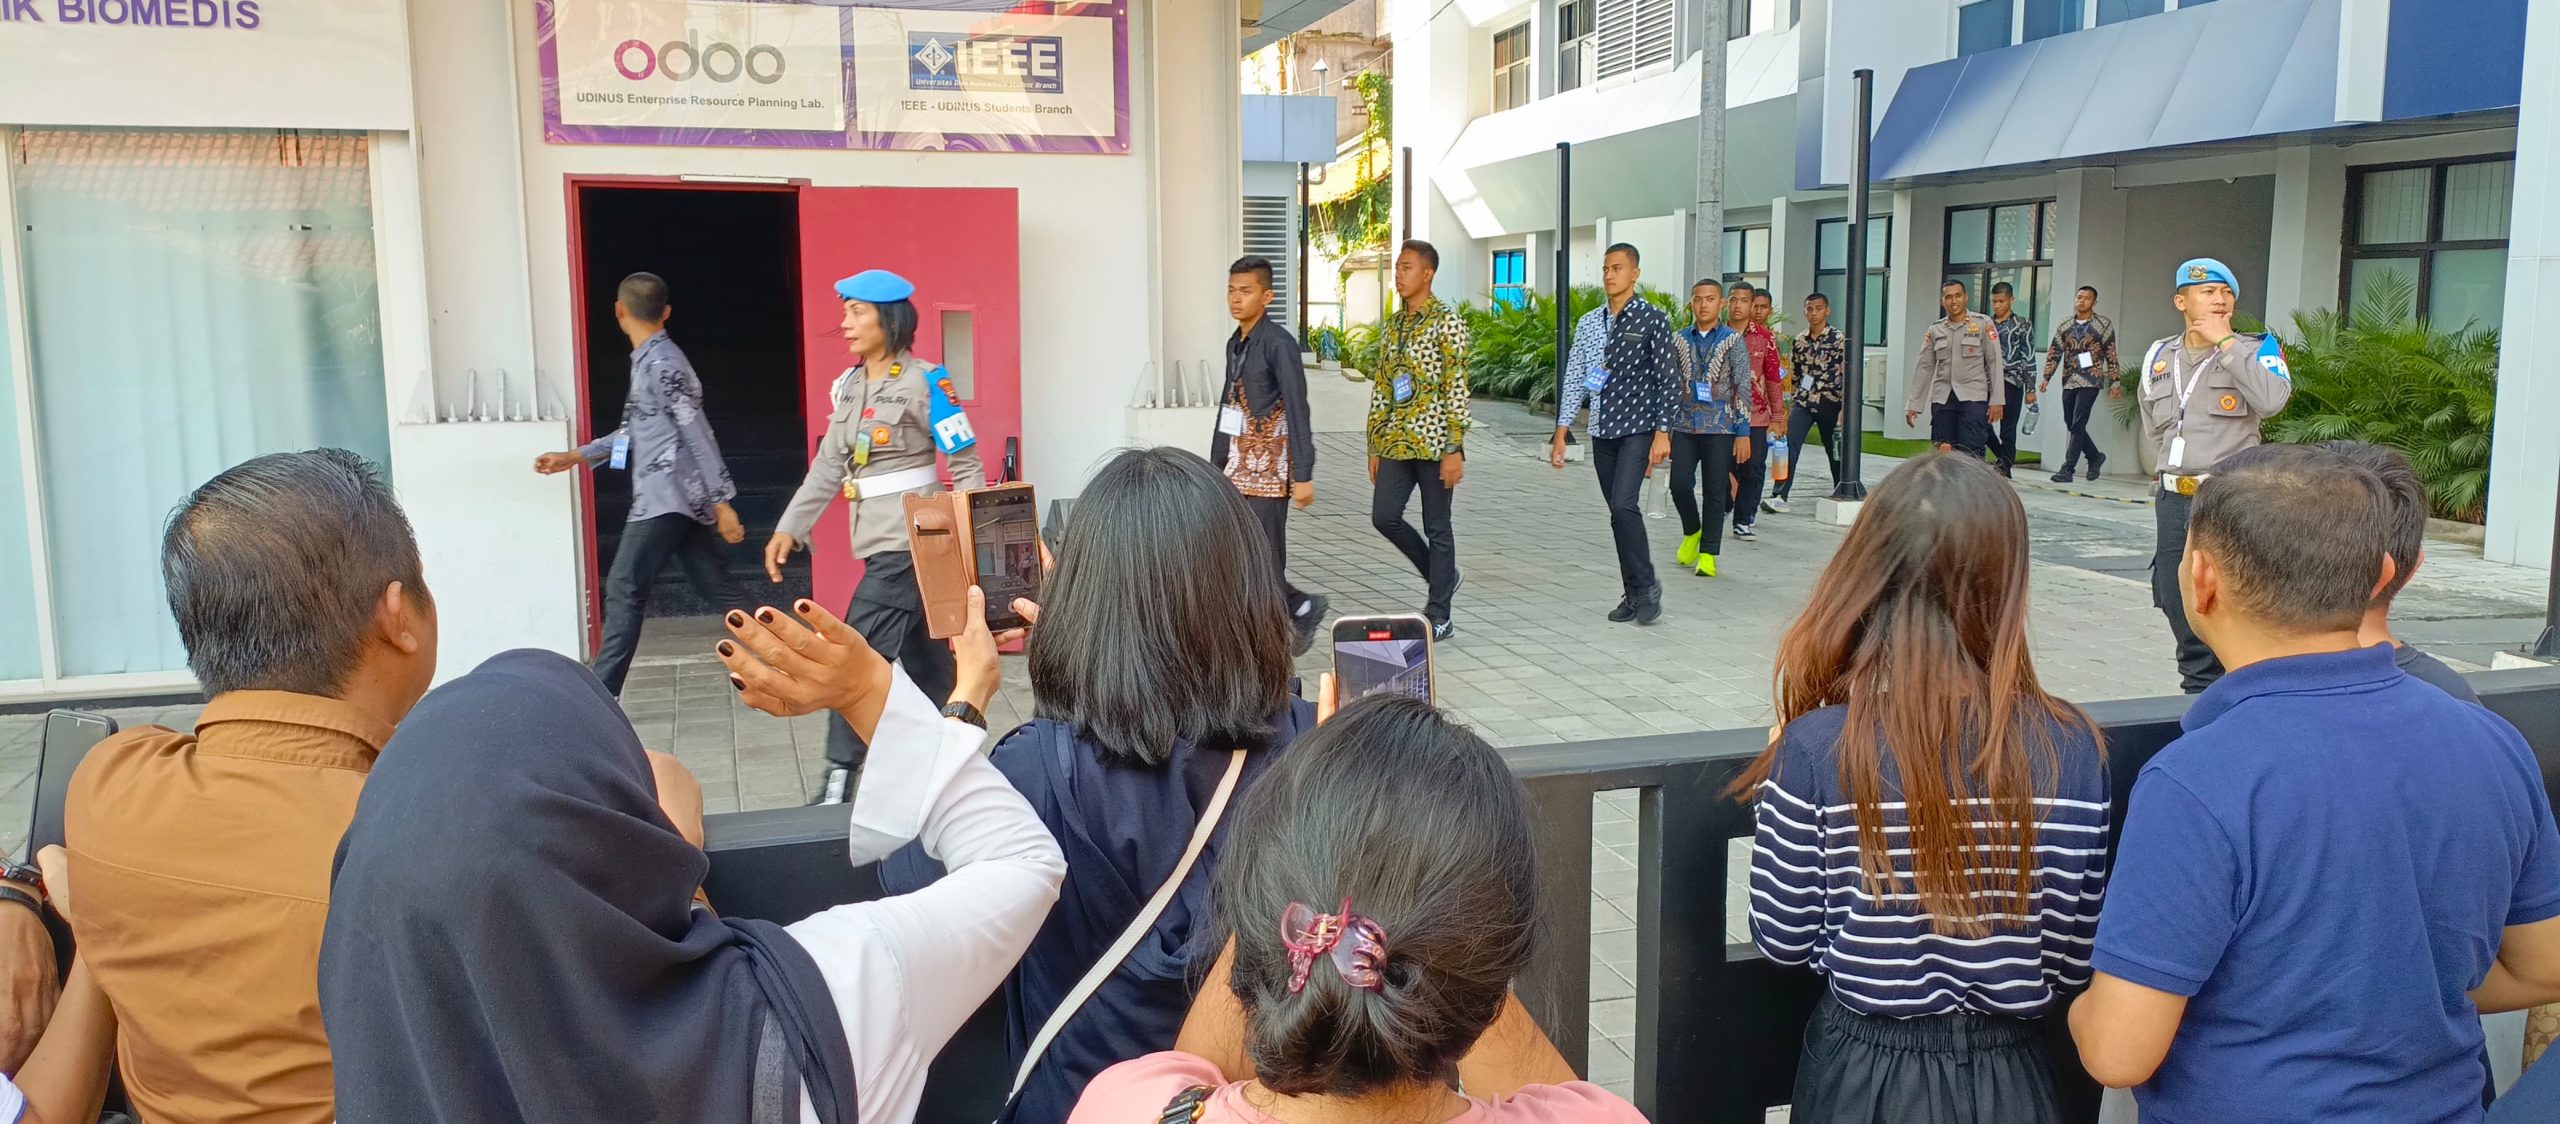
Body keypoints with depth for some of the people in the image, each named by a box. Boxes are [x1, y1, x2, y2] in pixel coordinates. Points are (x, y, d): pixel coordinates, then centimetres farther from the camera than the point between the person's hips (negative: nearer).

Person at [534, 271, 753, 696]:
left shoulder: (660, 363, -14)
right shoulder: (651, 359, 16)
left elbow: (698, 434, -17)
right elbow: (637, 430, 24)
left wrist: (722, 502, -19)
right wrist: (577, 456, 23)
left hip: (667, 498, -10)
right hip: (675, 498, 10)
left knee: (624, 590, -5)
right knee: (716, 586, 10)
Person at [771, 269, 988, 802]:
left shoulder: (925, 382, -10)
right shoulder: (848, 384, 12)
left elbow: (967, 466, -10)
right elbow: (828, 466, 14)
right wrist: (790, 528, 10)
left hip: (909, 540, -7)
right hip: (877, 539, 8)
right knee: (922, 657, 13)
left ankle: (840, 779, -5)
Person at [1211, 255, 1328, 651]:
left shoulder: (1279, 344, -12)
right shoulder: (1235, 343, 12)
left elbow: (1297, 411, -16)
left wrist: (1303, 475, -19)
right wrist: (1215, 465, 19)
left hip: (1269, 468, -8)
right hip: (1239, 468, 8)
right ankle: (1301, 608, 23)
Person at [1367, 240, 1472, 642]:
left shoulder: (1447, 321, -7)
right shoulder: (1391, 326, 13)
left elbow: (1457, 389, -12)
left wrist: (1454, 450, -17)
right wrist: (1375, 447, 13)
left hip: (1434, 442, -6)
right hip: (1396, 442, 6)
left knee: (1437, 527, 1)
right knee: (1384, 517, 0)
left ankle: (1439, 615, 11)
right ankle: (1442, 575, 22)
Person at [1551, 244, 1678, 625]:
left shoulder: (1652, 319, -4)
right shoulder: (1588, 323, 10)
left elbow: (1668, 379, -6)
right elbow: (1574, 380, 12)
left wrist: (1662, 432, -13)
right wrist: (1561, 434, 7)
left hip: (1638, 427, -5)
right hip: (1602, 431, 5)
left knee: (1623, 505, -18)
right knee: (1619, 512, 8)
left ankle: (1647, 585, -2)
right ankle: (1634, 594, 16)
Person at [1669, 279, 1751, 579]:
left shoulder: (1732, 340, 0)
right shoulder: (1680, 340, 8)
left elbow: (1743, 387, -2)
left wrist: (1743, 432, -7)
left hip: (1720, 427, -2)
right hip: (1685, 426, 2)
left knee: (1714, 492, 1)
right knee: (1680, 485, -4)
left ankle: (1708, 554, 10)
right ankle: (1692, 532, 24)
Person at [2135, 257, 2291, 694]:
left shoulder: (2254, 349, 0)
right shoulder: (2159, 356, 13)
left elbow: (2272, 400, -21)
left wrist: (2224, 342, -16)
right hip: (2173, 498, 6)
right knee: (2179, 606, 11)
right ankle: (2199, 692, 23)